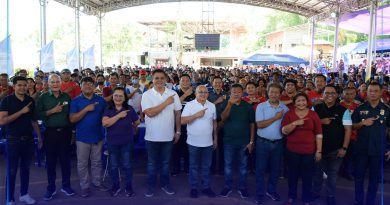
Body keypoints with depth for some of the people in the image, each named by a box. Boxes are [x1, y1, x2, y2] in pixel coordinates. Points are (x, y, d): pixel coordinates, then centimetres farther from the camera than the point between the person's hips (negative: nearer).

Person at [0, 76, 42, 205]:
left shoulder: (30, 101, 5)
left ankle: (24, 194, 27)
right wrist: (21, 111, -20)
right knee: (12, 170, 3)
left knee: (26, 168, 14)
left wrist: (39, 137, 11)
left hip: (28, 139, 4)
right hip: (13, 139, -4)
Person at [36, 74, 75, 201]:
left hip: (65, 132, 1)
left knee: (65, 160, 9)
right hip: (50, 132, -1)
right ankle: (51, 188, 20)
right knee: (50, 161, 7)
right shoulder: (43, 97, 1)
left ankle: (66, 186, 22)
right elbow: (38, 115, -6)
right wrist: (52, 111, -16)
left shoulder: (67, 97, 5)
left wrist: (72, 130, 3)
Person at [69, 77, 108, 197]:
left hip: (97, 136, 2)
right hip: (82, 137, -2)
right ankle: (84, 186, 19)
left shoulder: (100, 100, 2)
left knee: (97, 162, 14)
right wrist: (86, 109, -20)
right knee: (82, 164, 7)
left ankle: (97, 183, 28)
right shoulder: (76, 101, -4)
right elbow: (72, 119, -13)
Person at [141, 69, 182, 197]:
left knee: (166, 162, 16)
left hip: (168, 135, 2)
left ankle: (165, 184, 32)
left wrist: (178, 131, 4)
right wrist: (166, 103, -21)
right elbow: (149, 113, -21)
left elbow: (177, 113, 4)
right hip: (152, 136, -1)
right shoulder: (147, 95, -8)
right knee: (152, 163, 13)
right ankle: (151, 185, 27)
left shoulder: (173, 94, -1)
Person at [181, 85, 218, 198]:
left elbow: (214, 122, 12)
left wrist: (215, 138, 12)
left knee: (206, 166, 13)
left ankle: (206, 187, 26)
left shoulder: (212, 106, 4)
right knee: (194, 166, 10)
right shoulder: (189, 105, -8)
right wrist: (196, 115, -24)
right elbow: (182, 121, -14)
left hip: (208, 142, 3)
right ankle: (193, 188, 22)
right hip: (193, 142, -3)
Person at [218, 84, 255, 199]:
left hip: (244, 141, 0)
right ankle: (228, 186, 24)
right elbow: (223, 118, -20)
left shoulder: (248, 106, -2)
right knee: (228, 164, 9)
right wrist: (230, 104, -33)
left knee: (243, 165, 11)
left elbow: (252, 124, 1)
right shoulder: (226, 104, -3)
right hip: (229, 140, 0)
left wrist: (251, 141, -2)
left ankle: (242, 187, 25)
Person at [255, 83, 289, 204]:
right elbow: (259, 125, -17)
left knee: (275, 169, 15)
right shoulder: (261, 106, -7)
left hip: (278, 143, 3)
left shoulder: (284, 108, 2)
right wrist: (275, 118, -16)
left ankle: (271, 190, 33)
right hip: (263, 142, -3)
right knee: (261, 169, 5)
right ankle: (260, 194, 18)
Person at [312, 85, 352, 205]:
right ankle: (315, 192, 35)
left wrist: (344, 148, -10)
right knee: (317, 171, 16)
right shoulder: (316, 108, -1)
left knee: (333, 173, 13)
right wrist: (321, 121, -17)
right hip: (318, 147, 1)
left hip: (336, 149, -1)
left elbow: (348, 129, -6)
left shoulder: (343, 110, -7)